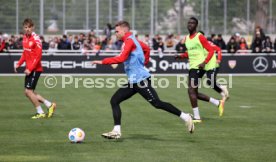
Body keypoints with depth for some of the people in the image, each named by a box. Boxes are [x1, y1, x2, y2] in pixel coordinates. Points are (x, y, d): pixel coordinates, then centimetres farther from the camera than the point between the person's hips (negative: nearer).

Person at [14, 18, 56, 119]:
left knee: (28, 91, -9)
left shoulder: (36, 39, -15)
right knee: (28, 92, 9)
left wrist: (30, 69, -21)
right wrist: (19, 64, 11)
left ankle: (40, 113, 4)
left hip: (35, 69, -8)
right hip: (29, 69, 8)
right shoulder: (25, 38, 9)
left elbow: (38, 56, -18)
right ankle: (49, 105, 19)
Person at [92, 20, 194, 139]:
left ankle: (185, 117, -1)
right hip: (133, 81, 10)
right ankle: (116, 131, 0)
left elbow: (121, 58, -26)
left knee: (157, 103, -10)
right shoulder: (132, 40, 16)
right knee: (114, 101, 3)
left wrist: (103, 62, -24)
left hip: (140, 80, -10)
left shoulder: (129, 41, -13)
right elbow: (146, 49, 31)